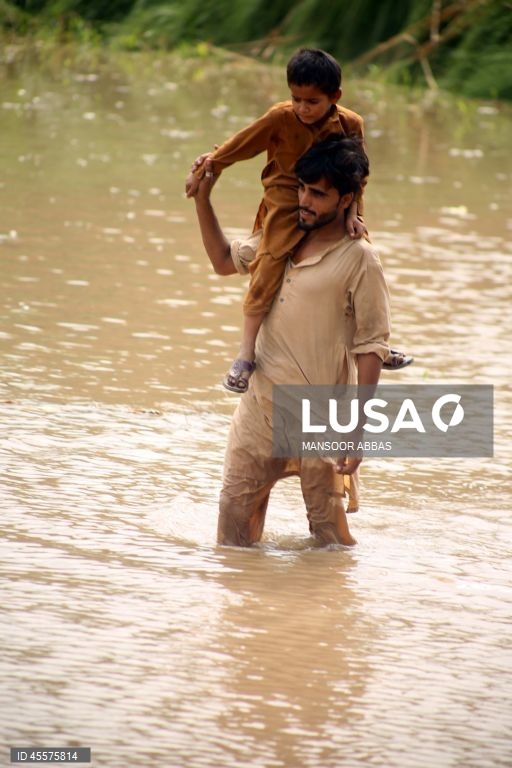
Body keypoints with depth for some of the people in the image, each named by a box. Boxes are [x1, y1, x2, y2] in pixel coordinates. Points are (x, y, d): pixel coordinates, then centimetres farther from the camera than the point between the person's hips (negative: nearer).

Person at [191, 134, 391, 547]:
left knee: (328, 524, 3)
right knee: (237, 509, 9)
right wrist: (203, 197, 17)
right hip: (262, 404, 6)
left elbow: (371, 349, -12)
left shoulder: (359, 260, -10)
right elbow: (224, 260, 27)